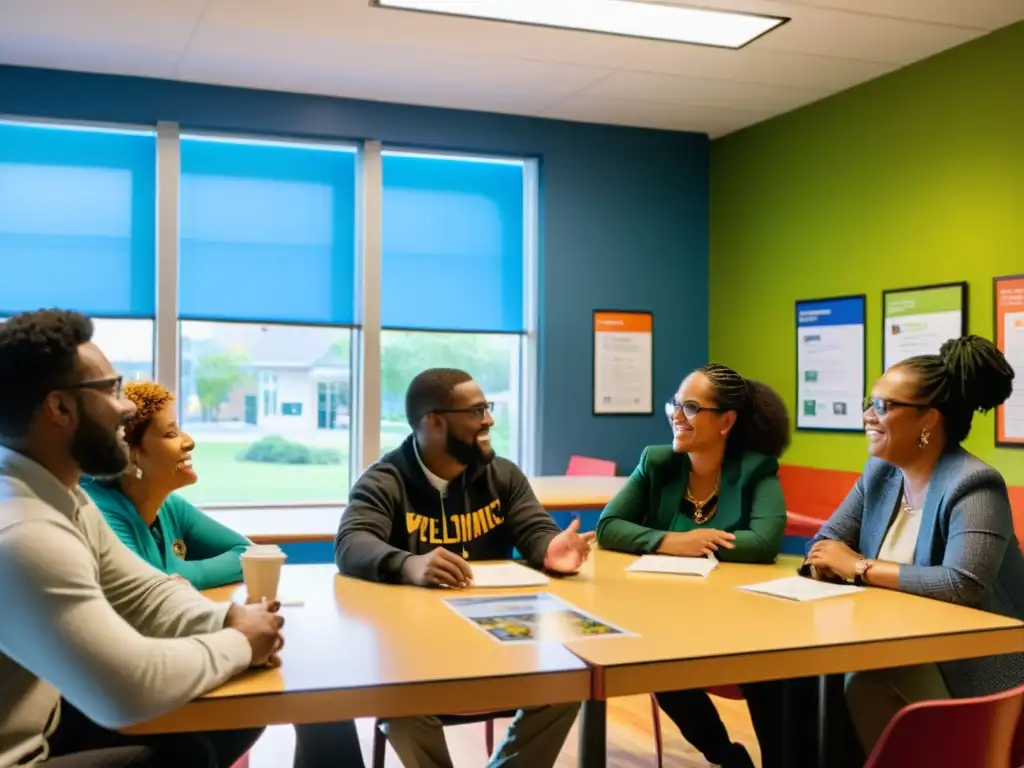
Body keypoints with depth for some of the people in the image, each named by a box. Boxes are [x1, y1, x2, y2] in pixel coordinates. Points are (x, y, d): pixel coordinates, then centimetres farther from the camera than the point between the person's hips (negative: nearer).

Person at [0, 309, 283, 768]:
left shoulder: (63, 500, 3)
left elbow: (146, 593, 10)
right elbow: (132, 687, -35)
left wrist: (225, 621, -11)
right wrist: (239, 643, -18)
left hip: (46, 725, 9)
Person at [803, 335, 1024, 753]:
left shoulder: (972, 485, -18)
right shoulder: (880, 473, 6)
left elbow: (963, 585, -31)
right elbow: (826, 540, 10)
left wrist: (860, 568, -21)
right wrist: (825, 560, -15)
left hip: (971, 666, -6)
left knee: (863, 688, -31)